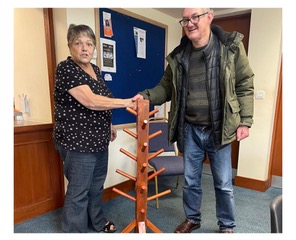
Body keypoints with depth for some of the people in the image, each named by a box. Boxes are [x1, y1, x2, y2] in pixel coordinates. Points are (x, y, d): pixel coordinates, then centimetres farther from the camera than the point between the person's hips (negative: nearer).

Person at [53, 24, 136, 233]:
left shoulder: (95, 69, 9)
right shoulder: (66, 69, -16)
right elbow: (90, 101, -28)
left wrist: (109, 125, 17)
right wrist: (127, 102, -27)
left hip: (98, 139, 8)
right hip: (78, 142, -8)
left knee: (97, 185, 21)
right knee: (79, 191, 4)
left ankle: (97, 222, 41)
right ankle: (74, 231, 25)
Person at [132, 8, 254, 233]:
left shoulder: (232, 46, -6)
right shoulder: (178, 56, 2)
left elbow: (245, 85, -3)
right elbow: (166, 87, 5)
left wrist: (245, 121, -7)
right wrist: (146, 96, -14)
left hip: (219, 129, -2)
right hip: (190, 130, 3)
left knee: (223, 183, 13)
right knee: (190, 180, 17)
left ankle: (227, 226, 37)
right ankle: (192, 219, 41)